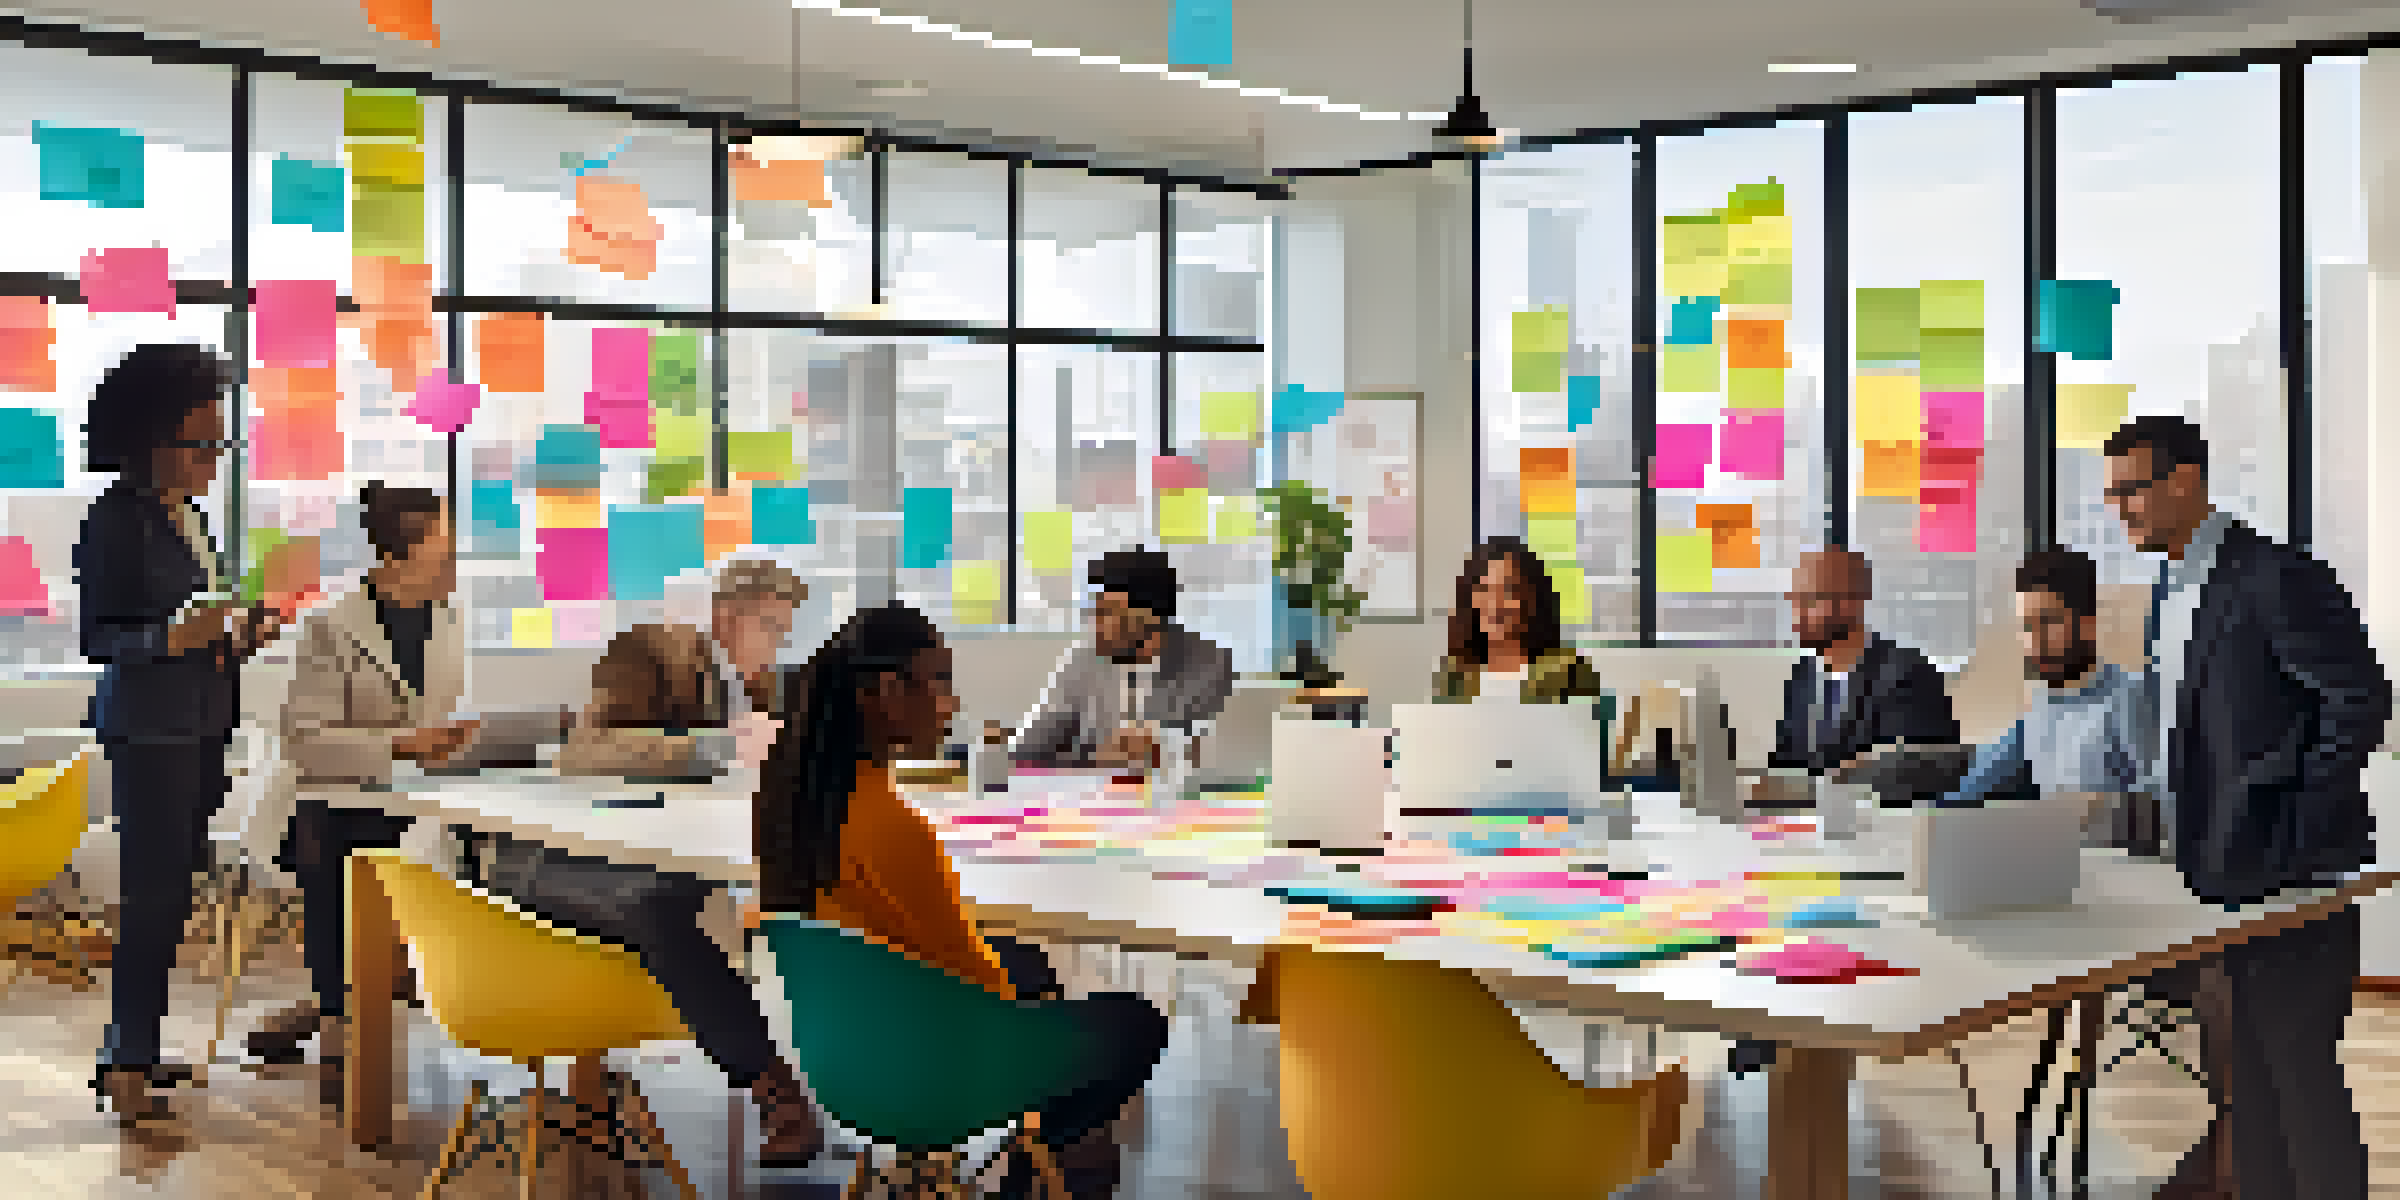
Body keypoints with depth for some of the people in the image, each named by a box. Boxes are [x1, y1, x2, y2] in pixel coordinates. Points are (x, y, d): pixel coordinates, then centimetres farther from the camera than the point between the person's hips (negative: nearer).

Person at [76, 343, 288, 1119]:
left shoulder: (189, 514, 14)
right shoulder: (118, 519, -10)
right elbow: (98, 639, -12)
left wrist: (238, 638, 4)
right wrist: (178, 635, -26)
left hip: (201, 722, 8)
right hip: (148, 727, -8)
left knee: (173, 888, 9)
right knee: (153, 889, -7)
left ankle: (132, 1051, 18)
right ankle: (127, 1065, 0)